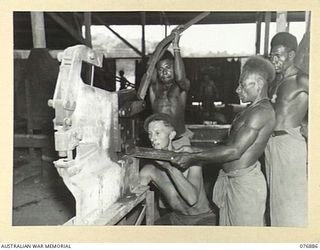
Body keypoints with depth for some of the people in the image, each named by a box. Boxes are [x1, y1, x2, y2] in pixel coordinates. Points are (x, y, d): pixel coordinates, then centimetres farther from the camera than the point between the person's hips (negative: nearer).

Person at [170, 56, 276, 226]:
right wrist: (194, 151, 8)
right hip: (230, 179, 9)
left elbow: (234, 151, -23)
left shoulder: (262, 111, -18)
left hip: (245, 181, -9)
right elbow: (229, 146, 14)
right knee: (227, 227, 18)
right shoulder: (249, 111, 14)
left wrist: (194, 158, -19)